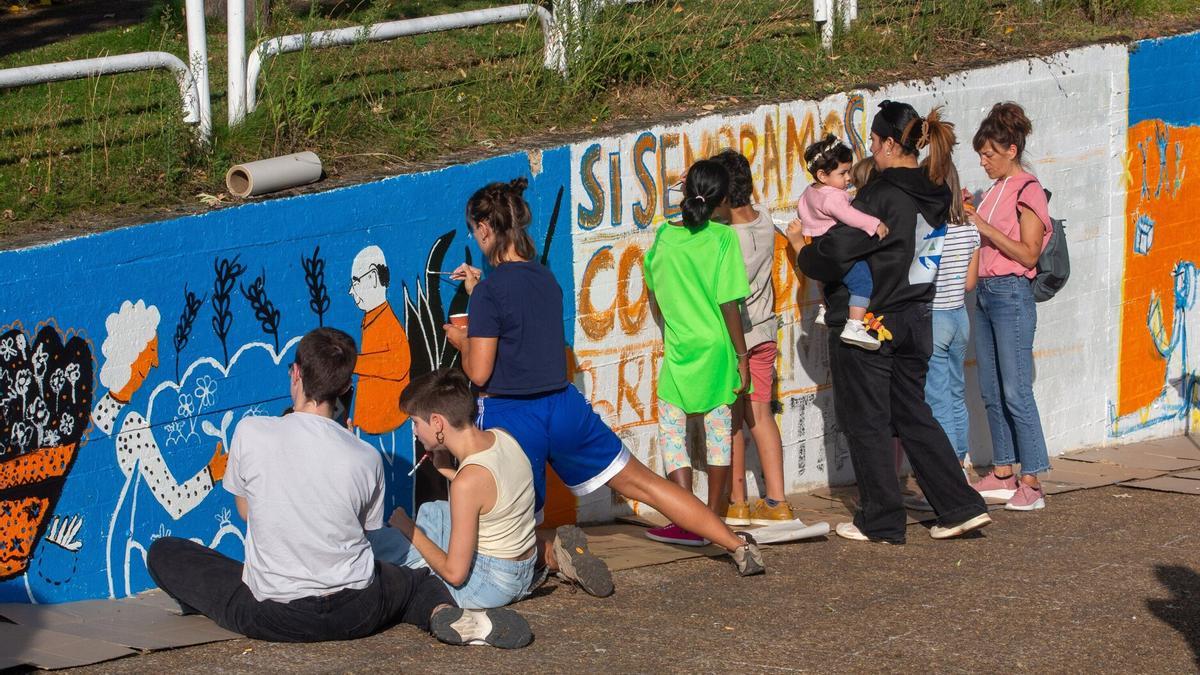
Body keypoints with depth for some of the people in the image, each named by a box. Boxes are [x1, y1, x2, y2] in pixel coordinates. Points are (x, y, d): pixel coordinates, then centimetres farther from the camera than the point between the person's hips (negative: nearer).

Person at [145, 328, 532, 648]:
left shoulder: (251, 434, -11)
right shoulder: (366, 459, -5)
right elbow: (367, 530, 9)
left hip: (271, 616, 0)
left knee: (164, 553, 20)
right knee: (420, 581, 30)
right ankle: (448, 615, -3)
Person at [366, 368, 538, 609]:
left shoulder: (468, 482, -28)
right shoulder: (501, 437, -4)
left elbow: (455, 574, -23)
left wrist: (411, 532, -8)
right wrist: (446, 470, 8)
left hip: (489, 585, -9)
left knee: (371, 540, -9)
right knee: (431, 512, 31)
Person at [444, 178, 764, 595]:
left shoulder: (491, 291, -15)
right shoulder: (545, 279, 7)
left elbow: (479, 372, -15)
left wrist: (461, 341, 4)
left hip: (509, 417, -6)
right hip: (564, 406, 6)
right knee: (641, 482, 15)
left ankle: (551, 552, -27)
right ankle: (739, 546, 10)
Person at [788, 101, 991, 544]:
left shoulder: (881, 196, -19)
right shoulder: (934, 193, 5)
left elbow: (835, 254, -21)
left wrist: (801, 245, 0)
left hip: (868, 324, -8)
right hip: (916, 320, 8)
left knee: (866, 421, 5)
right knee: (913, 415, 17)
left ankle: (881, 521, 10)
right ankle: (960, 506, 11)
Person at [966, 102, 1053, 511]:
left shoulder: (1027, 191, -9)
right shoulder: (995, 190, 15)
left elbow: (1027, 253, -15)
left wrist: (984, 227, -17)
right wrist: (967, 220, 4)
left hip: (1011, 293, -9)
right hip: (985, 293, 9)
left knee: (1015, 390, -10)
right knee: (991, 390, 10)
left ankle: (1032, 482, -9)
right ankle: (1003, 474, 16)